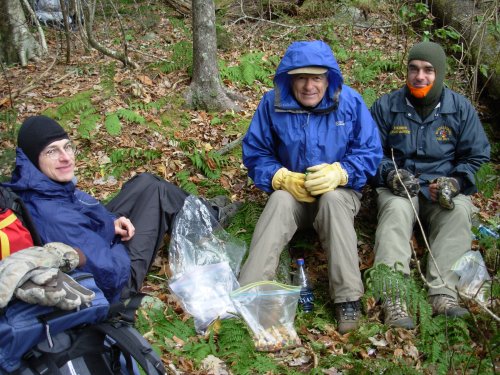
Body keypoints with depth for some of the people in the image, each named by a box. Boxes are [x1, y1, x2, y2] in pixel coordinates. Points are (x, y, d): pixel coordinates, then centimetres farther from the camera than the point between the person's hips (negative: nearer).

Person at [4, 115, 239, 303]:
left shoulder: (37, 186, -12)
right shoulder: (52, 217, -39)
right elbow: (111, 273, -35)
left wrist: (110, 224, -8)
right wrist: (118, 240, -14)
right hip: (116, 283, -8)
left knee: (146, 183, 11)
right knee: (155, 190, 0)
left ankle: (207, 214, 33)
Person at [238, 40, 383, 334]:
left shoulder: (350, 102, -7)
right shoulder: (273, 103, -6)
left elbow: (370, 152, -6)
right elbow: (255, 153, -1)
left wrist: (339, 172, -25)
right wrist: (282, 178, -20)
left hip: (340, 191, -1)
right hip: (291, 191, 1)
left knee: (333, 199, -36)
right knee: (280, 201, -34)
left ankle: (348, 298, -36)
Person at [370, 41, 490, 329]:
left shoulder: (461, 108, 5)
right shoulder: (386, 106, 4)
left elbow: (477, 157, 7)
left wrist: (455, 182, -13)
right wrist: (389, 174, -14)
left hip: (444, 188, 1)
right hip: (398, 187, -1)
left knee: (459, 211, -33)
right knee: (396, 209, -35)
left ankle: (443, 293, -40)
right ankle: (393, 297, -48)